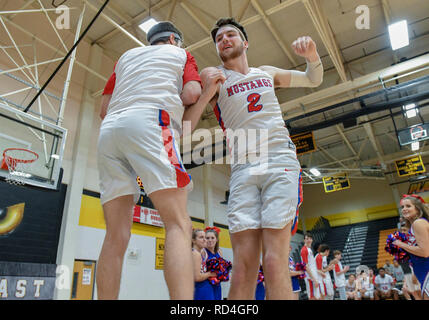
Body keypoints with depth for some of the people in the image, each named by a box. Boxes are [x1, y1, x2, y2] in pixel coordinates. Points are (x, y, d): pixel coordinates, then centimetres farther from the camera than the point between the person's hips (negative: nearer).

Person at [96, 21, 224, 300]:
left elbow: (104, 109, 25)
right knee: (179, 225, -14)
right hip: (149, 123, -5)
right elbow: (191, 94, 4)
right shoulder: (181, 54, 24)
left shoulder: (127, 56, 34)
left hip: (108, 131, 6)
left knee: (116, 236, 1)